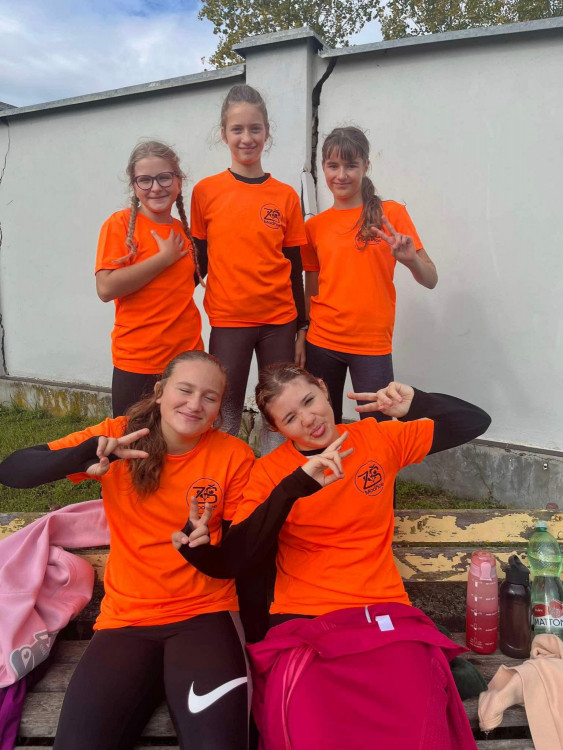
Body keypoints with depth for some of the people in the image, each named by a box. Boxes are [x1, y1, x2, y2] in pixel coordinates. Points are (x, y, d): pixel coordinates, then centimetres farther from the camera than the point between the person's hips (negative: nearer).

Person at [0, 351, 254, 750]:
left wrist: (209, 545, -23)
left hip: (203, 615, -1)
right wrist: (85, 457, -30)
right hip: (126, 619, 1)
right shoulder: (119, 436, -5)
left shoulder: (234, 455, -7)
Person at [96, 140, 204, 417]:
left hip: (187, 355, 5)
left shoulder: (184, 231, 9)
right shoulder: (120, 224, -6)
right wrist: (165, 258, -14)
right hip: (137, 361, -5)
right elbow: (106, 288, -18)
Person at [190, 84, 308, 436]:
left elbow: (295, 267, 7)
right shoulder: (206, 192, 0)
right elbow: (199, 261, 4)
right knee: (226, 417, 2)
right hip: (228, 321, -1)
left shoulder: (286, 196, 4)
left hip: (279, 320, 2)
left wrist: (301, 326, 8)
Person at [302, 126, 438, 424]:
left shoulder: (391, 214, 0)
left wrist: (411, 259, -23)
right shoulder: (314, 226, 7)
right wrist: (300, 339, 3)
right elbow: (311, 291, 12)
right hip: (321, 343, 2)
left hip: (372, 345, -2)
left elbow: (431, 280, -3)